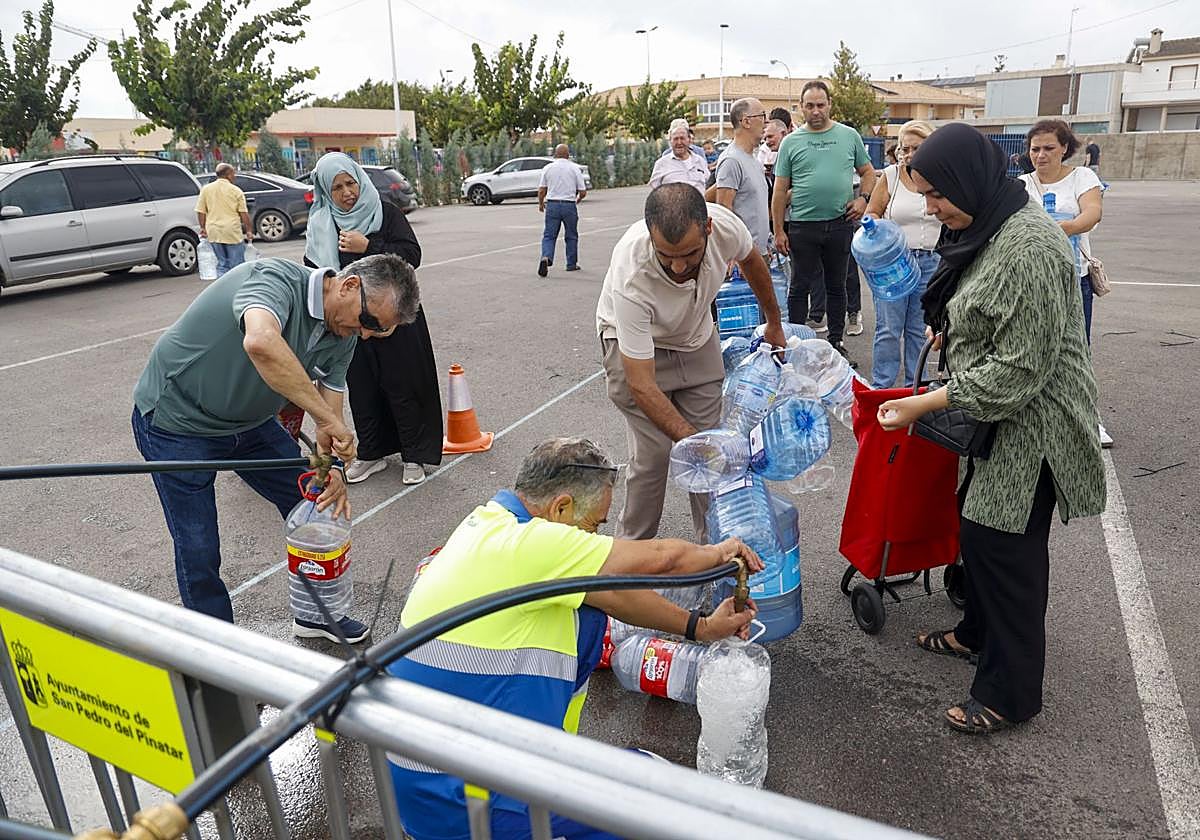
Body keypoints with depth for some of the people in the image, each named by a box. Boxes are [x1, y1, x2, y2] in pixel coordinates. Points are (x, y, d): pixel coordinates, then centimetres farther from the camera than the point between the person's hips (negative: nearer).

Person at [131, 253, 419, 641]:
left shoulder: (343, 336, -7)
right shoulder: (275, 277, -31)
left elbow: (330, 402, -7)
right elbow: (261, 343, -52)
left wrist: (331, 466, -26)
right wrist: (328, 420, -48)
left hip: (248, 420, 7)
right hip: (176, 418, -7)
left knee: (316, 503, 9)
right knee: (199, 551, -3)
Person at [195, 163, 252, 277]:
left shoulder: (206, 189, 6)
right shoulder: (235, 190, -3)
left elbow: (200, 211, 7)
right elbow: (244, 214, -5)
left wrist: (203, 227, 17)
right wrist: (249, 230, 2)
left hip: (213, 233, 4)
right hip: (232, 232, -4)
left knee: (222, 263, 12)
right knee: (236, 264, 2)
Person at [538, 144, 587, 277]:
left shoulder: (548, 168, 3)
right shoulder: (575, 168, 1)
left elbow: (541, 190, 2)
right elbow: (582, 192, 0)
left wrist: (541, 203, 20)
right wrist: (578, 199, 22)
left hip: (552, 205, 1)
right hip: (569, 205, -1)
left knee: (549, 235, 3)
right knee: (571, 236, 13)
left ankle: (546, 257, -21)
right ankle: (571, 264, 19)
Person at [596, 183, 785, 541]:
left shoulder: (724, 224, -28)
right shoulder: (631, 277, -40)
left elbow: (751, 261, 0)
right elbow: (641, 386, -37)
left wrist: (774, 323, 12)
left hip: (696, 337, 4)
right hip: (634, 344, -4)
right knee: (652, 455, -11)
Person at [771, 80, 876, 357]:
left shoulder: (849, 136, 7)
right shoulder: (790, 142, 2)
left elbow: (868, 172, 16)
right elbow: (780, 191, 2)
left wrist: (862, 198, -4)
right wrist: (779, 231, -3)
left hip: (840, 223, 2)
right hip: (803, 227, -2)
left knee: (837, 286, 12)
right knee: (800, 287, 3)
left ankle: (836, 340, 23)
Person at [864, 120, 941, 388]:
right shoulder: (891, 176, 1)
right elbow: (871, 213, 7)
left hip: (931, 263, 2)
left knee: (920, 330, 10)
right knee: (888, 330, -1)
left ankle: (915, 387, 22)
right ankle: (881, 387, 10)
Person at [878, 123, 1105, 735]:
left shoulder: (1030, 249, -26)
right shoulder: (983, 231, 5)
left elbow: (1019, 368, -26)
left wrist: (924, 404, -25)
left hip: (1030, 423, -9)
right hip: (992, 416, 9)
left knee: (1002, 544, -2)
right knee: (977, 528, 19)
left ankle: (1011, 694, 14)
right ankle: (978, 632, 40)